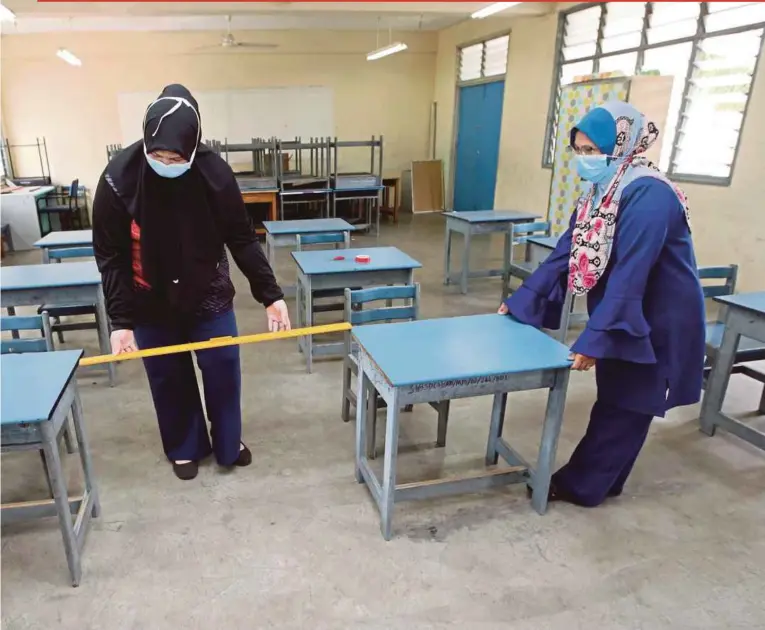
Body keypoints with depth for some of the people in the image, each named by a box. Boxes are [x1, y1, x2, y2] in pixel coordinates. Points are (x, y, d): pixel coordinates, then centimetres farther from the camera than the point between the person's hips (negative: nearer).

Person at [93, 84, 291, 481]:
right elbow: (110, 257, -12)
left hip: (209, 295, 1)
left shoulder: (215, 172, -18)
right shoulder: (118, 179, -19)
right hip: (151, 303, 0)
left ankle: (228, 445, 32)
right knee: (169, 378, 12)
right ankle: (185, 448, 35)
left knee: (223, 370, 8)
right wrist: (120, 320, -16)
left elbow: (242, 240, -9)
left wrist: (271, 295, -11)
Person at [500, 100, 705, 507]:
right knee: (614, 402, 18)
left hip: (654, 323, -8)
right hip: (621, 318, 9)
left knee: (624, 408, 6)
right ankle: (601, 481, 33)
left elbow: (629, 276, -32)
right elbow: (565, 254, 3)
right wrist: (521, 301, 1)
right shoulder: (600, 192, 2)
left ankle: (580, 486, 18)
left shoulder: (648, 195, -26)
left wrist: (594, 340, -33)